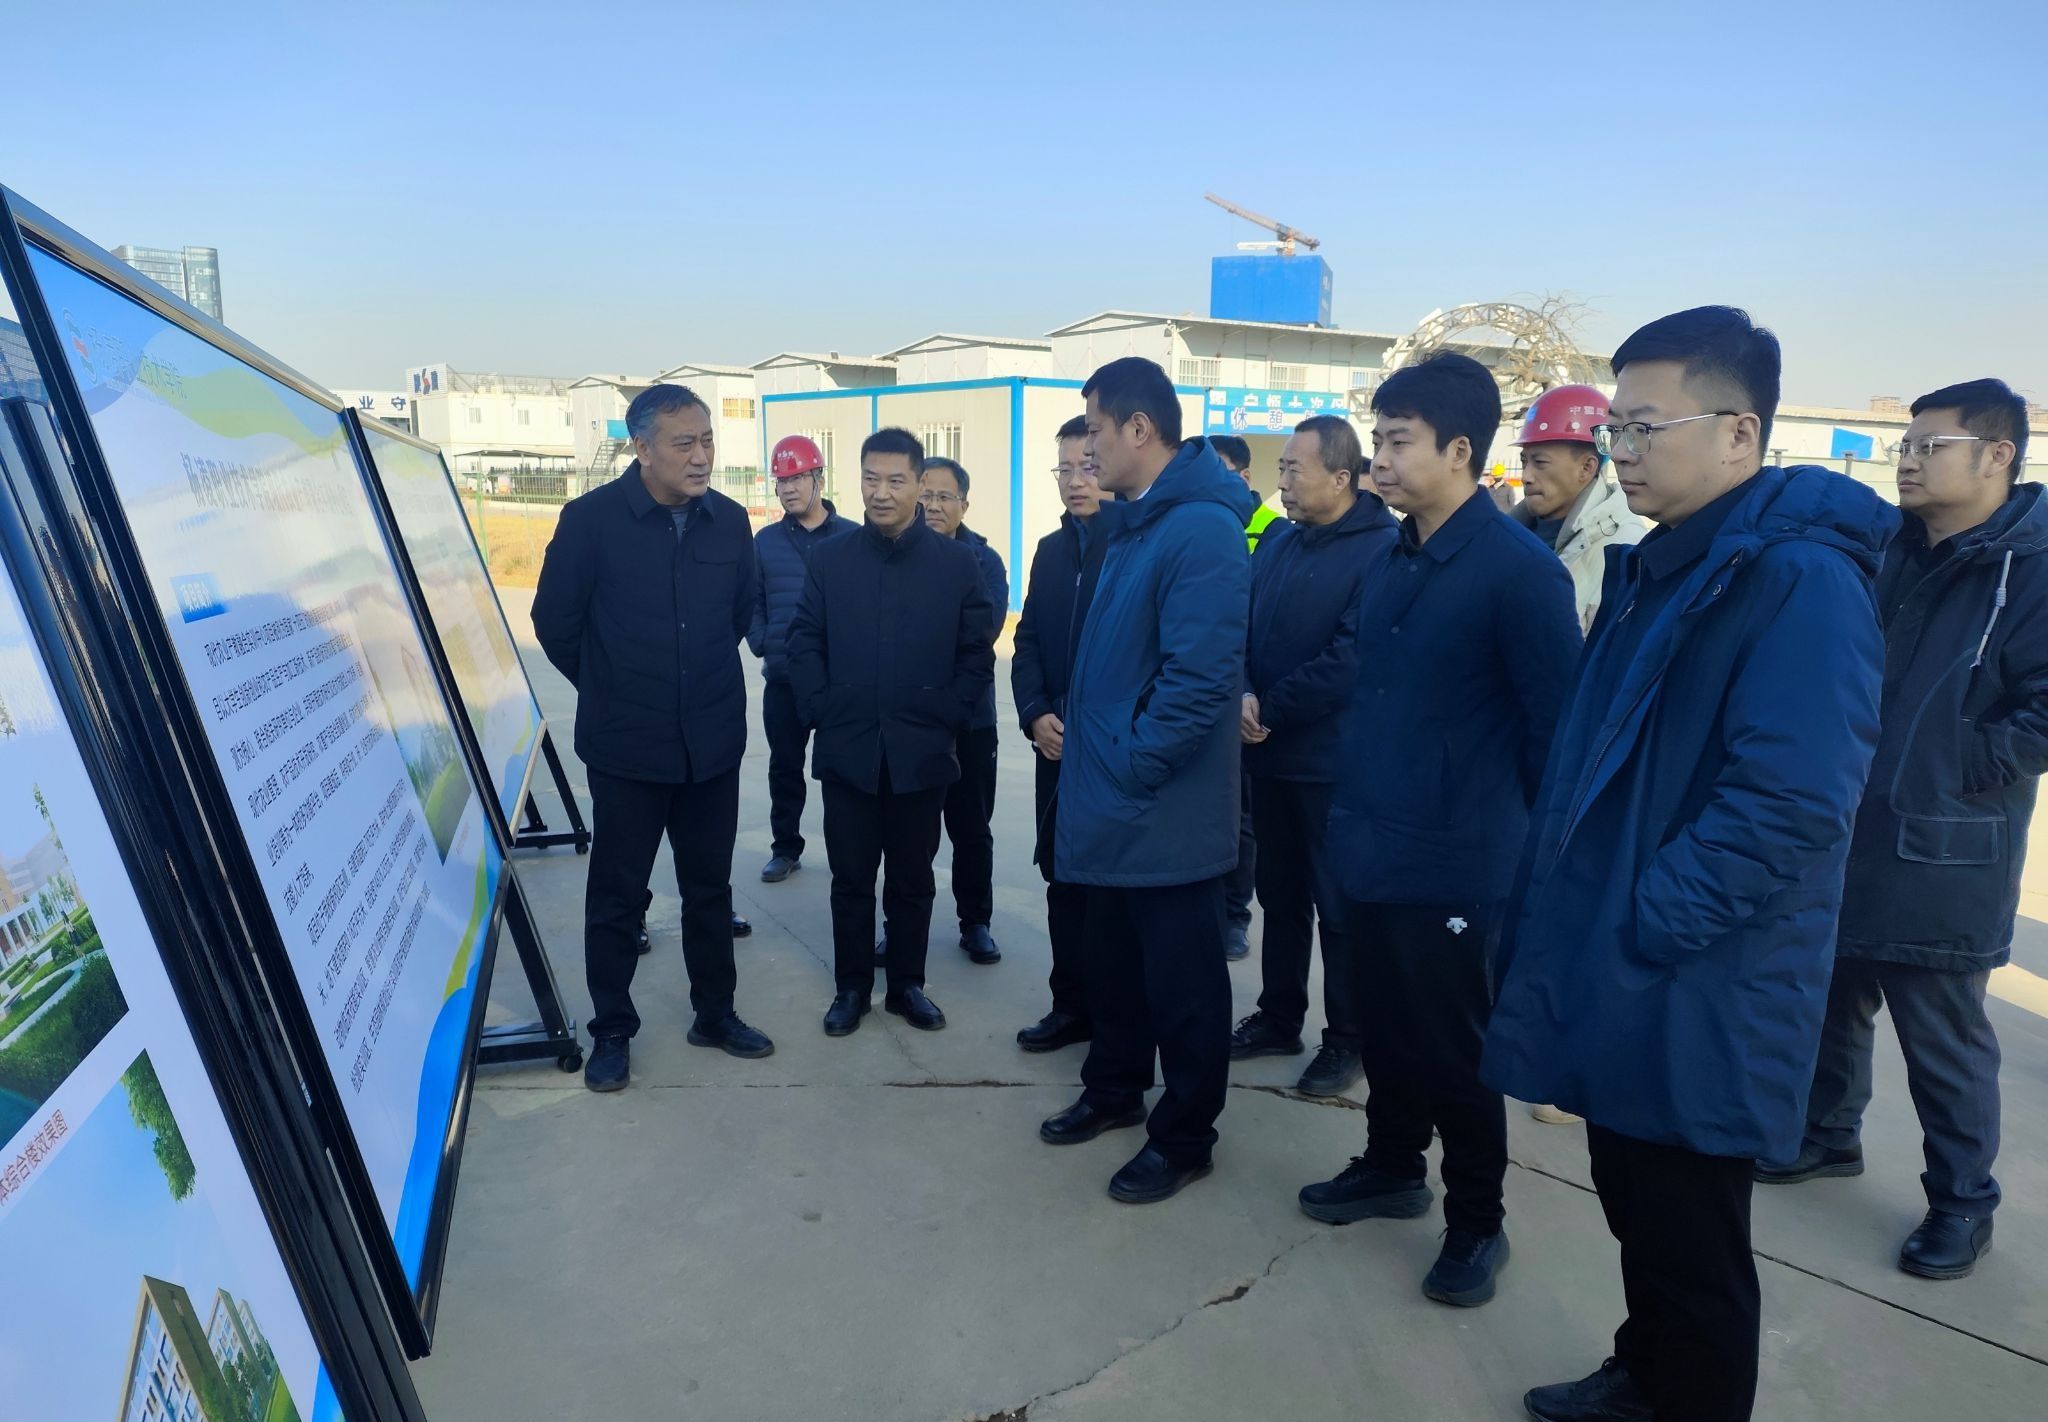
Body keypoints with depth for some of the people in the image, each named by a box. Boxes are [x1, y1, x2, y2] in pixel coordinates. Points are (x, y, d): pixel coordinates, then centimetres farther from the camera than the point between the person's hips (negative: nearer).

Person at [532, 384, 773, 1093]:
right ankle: (611, 1030, 26)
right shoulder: (591, 518, -11)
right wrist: (610, 689, 8)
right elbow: (555, 622, -2)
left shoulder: (730, 520, -1)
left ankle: (715, 1013, 32)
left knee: (710, 887, 15)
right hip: (627, 746, -3)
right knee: (617, 894, 9)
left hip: (712, 743, 3)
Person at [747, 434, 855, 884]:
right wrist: (762, 645, -2)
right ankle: (785, 848, 23)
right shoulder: (765, 541, 7)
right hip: (783, 677, 3)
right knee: (785, 766, 10)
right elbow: (750, 601, 10)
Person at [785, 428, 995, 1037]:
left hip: (922, 751, -1)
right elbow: (804, 640, 5)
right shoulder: (830, 558, 5)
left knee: (912, 878, 11)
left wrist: (948, 718, -5)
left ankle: (907, 984, 26)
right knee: (851, 877, 10)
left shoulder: (957, 562, 0)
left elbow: (978, 652, 1)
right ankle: (851, 986, 24)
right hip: (847, 749, 1)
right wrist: (819, 710, -5)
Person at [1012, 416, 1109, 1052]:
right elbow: (1028, 642, 12)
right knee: (1063, 878, 12)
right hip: (1057, 745, 6)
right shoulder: (1051, 549, 12)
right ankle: (1073, 1004, 26)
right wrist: (1035, 714, -3)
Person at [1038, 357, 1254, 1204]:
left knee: (1181, 982, 8)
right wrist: (1094, 756, 11)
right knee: (1113, 962, 23)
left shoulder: (1201, 530, -20)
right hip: (1111, 802, 9)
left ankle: (1183, 1137, 25)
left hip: (1165, 812, -9)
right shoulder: (1129, 525, 12)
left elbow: (1200, 677, -27)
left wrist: (1130, 767, -18)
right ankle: (1115, 1089, 42)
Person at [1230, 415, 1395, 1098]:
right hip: (1270, 754, 7)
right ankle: (1278, 1017, 33)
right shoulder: (1277, 540, 9)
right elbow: (1242, 625, 7)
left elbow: (1350, 659, -22)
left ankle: (1347, 1041, 22)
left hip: (1334, 760, -7)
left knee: (1340, 902, 7)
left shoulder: (1382, 549, -14)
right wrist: (1243, 695, -12)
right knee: (1280, 892, 17)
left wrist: (1270, 711, -15)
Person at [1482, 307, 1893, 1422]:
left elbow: (1789, 805, -27)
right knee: (1636, 1206, 24)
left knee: (1693, 1249, 9)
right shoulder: (1658, 568, 10)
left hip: (1695, 1004, -9)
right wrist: (1568, 905, 11)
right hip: (1621, 982, 9)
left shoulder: (1801, 579, -19)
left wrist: (1639, 925, -22)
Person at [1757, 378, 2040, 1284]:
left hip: (1941, 860, -6)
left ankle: (1963, 1203, 26)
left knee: (1943, 1043, 7)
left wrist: (1948, 769, -18)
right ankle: (1828, 1134, 40)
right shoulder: (1889, 555, 8)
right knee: (1831, 1003, 20)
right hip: (1845, 839, 7)